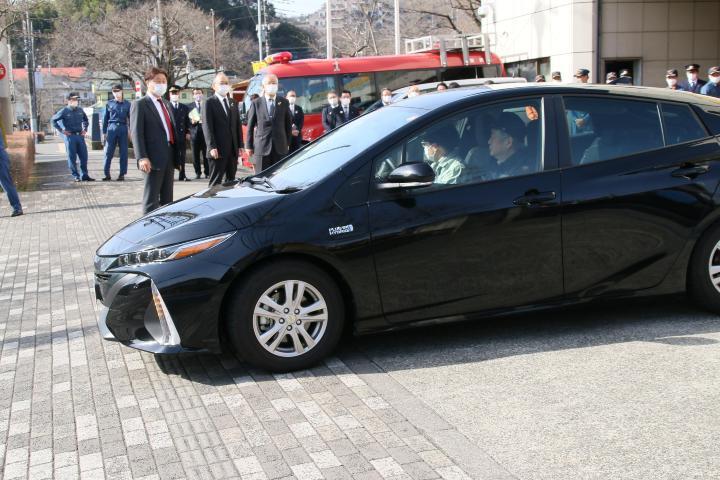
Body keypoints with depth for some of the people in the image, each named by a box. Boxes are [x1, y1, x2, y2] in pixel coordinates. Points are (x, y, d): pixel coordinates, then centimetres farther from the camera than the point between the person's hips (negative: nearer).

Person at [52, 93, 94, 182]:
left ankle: (84, 175, 11)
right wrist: (61, 130, -7)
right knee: (72, 157, 0)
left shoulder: (80, 110, 10)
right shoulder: (64, 111, -5)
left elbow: (85, 120, 28)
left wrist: (85, 129, 15)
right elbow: (54, 120, -2)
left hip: (80, 135, 5)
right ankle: (76, 176, 5)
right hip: (70, 136, -5)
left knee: (84, 156, 4)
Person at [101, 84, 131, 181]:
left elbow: (130, 118, 8)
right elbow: (105, 118, 8)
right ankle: (107, 174, 2)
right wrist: (104, 132, 4)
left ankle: (122, 174, 9)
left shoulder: (127, 104, 6)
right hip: (112, 129, 0)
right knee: (108, 152, -2)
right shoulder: (109, 103, 6)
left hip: (123, 129, 0)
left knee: (123, 152, 2)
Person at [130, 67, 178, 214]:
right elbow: (136, 133, -11)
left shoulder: (166, 104, 20)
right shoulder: (140, 104, -3)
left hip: (169, 157, 7)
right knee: (151, 199, -4)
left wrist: (176, 155, 13)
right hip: (154, 158, -7)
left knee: (167, 199, 11)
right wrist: (142, 158, -22)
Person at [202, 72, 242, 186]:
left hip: (233, 149, 6)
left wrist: (240, 145, 8)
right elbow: (207, 126, -9)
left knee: (231, 181, 9)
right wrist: (212, 147, -18)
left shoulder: (233, 103, 17)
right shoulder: (209, 103, -2)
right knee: (215, 181, -4)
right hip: (218, 150, -6)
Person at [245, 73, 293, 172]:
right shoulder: (256, 103, 5)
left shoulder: (284, 102, 8)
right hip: (261, 148, -1)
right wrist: (249, 146, 3)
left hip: (280, 148, 1)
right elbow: (250, 126, 6)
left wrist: (287, 143, 8)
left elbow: (288, 124, 12)